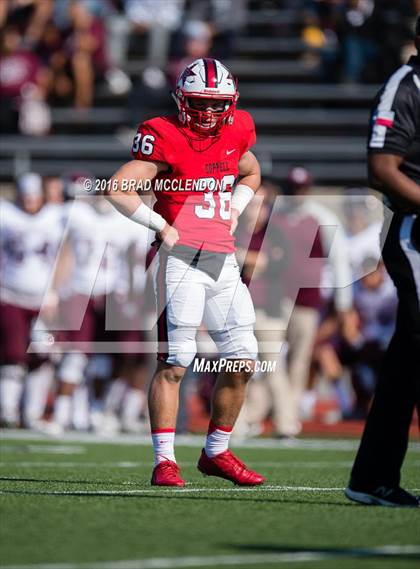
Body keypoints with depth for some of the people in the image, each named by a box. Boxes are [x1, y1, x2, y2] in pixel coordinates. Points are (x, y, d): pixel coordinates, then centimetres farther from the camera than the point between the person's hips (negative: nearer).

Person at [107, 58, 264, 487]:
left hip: (224, 260, 7)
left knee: (242, 362, 6)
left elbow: (251, 173, 32)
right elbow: (117, 188, -15)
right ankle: (164, 461, -9)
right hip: (183, 260, -7)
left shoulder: (235, 133, 10)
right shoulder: (167, 139, -9)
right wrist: (162, 226, -12)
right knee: (174, 362, -10)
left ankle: (216, 452, 20)